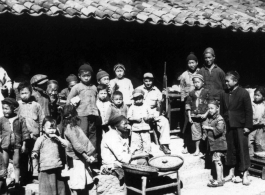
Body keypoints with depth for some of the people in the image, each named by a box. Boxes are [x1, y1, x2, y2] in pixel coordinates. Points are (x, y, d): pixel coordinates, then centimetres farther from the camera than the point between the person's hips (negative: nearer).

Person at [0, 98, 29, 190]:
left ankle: (17, 182, 10)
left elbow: (24, 132, 2)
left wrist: (24, 144, -1)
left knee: (16, 164, 5)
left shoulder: (20, 120, -1)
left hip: (17, 145, -1)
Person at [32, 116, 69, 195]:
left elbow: (67, 144, 4)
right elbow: (35, 151, 2)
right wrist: (34, 155, -20)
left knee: (60, 188, 11)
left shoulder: (56, 138, 11)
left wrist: (57, 137, -6)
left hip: (58, 168, 4)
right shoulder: (41, 139, 0)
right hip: (46, 169, -4)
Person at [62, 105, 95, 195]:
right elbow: (76, 144, -20)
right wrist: (86, 156, -21)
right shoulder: (70, 128, -13)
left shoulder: (74, 126, 13)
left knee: (82, 187, 12)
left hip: (82, 159, 9)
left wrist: (89, 155, 10)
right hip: (76, 160, -9)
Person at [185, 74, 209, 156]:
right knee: (196, 133, 6)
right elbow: (188, 105, 10)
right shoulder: (192, 93, 8)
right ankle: (197, 149, 16)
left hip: (204, 116, -2)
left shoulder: (206, 92, 0)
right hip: (194, 116, 3)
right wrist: (189, 117, 5)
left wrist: (206, 114, -10)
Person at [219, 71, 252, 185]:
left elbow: (249, 111, -8)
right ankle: (231, 172, 23)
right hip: (228, 126, 5)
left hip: (240, 126, -4)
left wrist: (247, 126, -11)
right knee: (231, 149, 12)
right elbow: (222, 111, 11)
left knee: (243, 149, 1)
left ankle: (245, 174, 9)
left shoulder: (244, 93, -8)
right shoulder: (223, 94, 6)